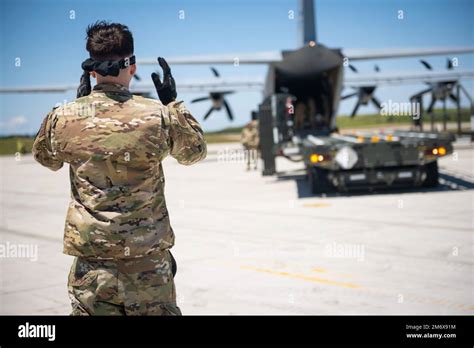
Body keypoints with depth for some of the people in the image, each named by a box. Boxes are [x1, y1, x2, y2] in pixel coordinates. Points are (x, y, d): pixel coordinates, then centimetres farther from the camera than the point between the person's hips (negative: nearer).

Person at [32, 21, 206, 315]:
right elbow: (195, 152, 7)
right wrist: (174, 103, 14)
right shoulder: (160, 115, -12)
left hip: (90, 250, 1)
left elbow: (45, 158, 16)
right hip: (148, 252, -1)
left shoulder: (62, 118, -7)